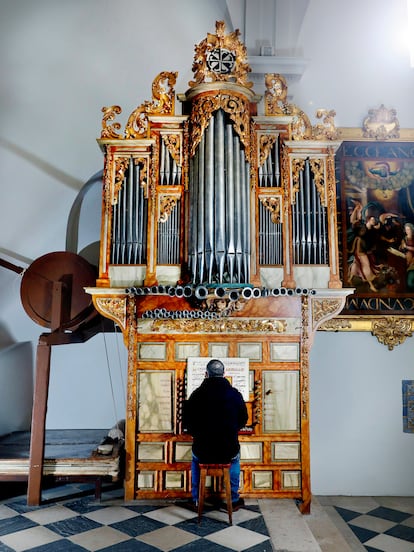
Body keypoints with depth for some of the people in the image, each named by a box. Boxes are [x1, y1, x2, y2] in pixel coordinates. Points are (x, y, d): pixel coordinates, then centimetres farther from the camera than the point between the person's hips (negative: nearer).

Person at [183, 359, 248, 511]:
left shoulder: (196, 394, -9)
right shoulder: (235, 394, -8)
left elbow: (187, 423, 1)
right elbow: (243, 421, 6)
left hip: (203, 453, 0)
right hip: (228, 452, 0)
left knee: (195, 459, 35)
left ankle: (196, 500, 41)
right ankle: (234, 500, 39)